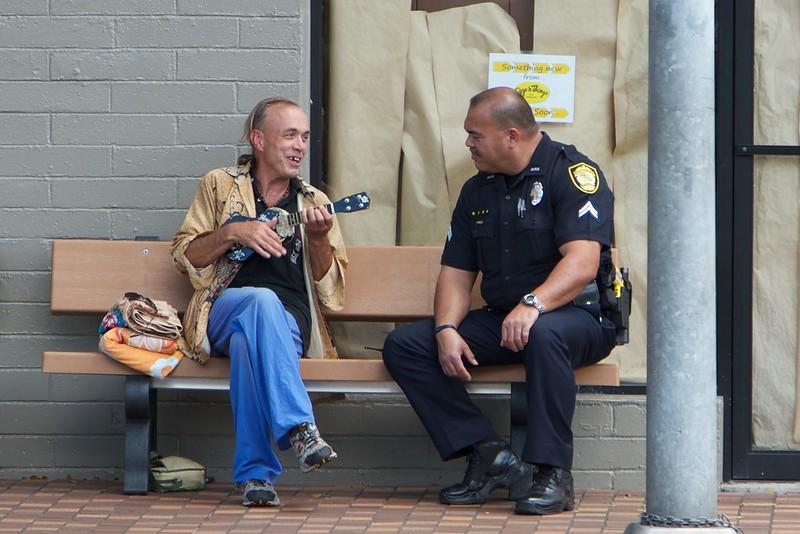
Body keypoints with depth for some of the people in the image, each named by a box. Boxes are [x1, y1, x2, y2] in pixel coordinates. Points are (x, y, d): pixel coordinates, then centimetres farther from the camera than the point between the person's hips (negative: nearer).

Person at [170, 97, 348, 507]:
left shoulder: (314, 204, 23)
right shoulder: (220, 186, 19)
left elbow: (330, 292, 15)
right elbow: (183, 256, 10)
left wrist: (318, 239, -2)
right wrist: (234, 232, -5)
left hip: (290, 322, 1)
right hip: (223, 312, -1)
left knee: (247, 341, -37)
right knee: (262, 301, -39)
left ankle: (254, 472, -43)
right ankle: (299, 428, -51)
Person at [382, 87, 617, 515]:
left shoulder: (571, 172, -9)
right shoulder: (477, 190, 15)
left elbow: (582, 263, -22)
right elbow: (456, 272, 12)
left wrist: (533, 304, -38)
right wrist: (447, 330, -9)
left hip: (578, 317, -7)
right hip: (499, 321, 7)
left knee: (544, 333, -42)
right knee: (403, 345, -10)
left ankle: (551, 473, -33)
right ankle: (486, 454, -15)